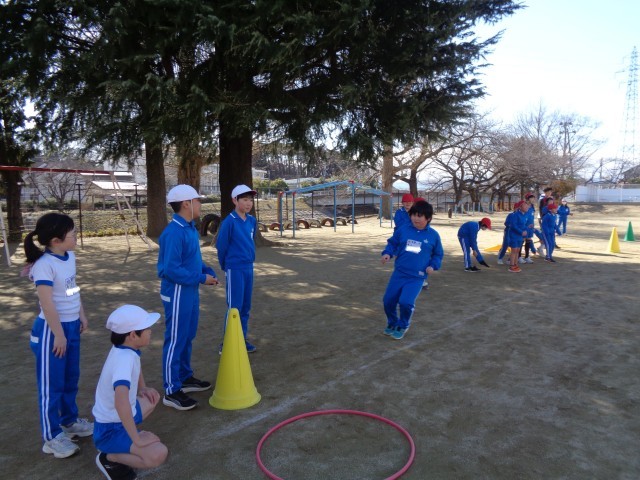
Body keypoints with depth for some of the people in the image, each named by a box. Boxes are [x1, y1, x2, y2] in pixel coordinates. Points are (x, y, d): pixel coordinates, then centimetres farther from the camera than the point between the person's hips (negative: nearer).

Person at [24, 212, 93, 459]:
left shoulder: (70, 257, 2)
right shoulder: (44, 265, -23)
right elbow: (48, 304, -23)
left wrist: (82, 315, 16)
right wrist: (58, 335, -19)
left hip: (71, 326, 8)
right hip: (52, 330, -8)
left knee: (71, 378, 22)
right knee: (51, 385, 6)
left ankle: (70, 421, 41)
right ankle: (52, 437, 21)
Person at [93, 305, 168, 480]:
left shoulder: (125, 349, -2)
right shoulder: (124, 358, -29)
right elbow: (121, 401, -42)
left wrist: (143, 388, 14)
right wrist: (137, 439, -34)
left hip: (118, 417, 9)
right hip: (111, 429, -9)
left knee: (153, 397, 30)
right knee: (158, 454, -28)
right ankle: (109, 458, -3)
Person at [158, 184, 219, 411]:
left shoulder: (190, 228, 7)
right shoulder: (174, 232, -22)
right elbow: (171, 270, -25)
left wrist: (208, 271, 1)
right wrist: (202, 278, -19)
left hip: (191, 291, 9)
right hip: (177, 293, -9)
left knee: (188, 337, 20)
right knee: (175, 340, 1)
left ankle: (185, 377, 35)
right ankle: (171, 391, 12)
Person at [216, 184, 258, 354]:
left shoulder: (252, 221, 5)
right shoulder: (229, 222, -14)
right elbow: (221, 246, -7)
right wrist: (226, 267, 5)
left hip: (249, 268, 6)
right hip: (235, 270, -6)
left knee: (246, 306, 13)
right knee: (234, 307, -1)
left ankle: (243, 339, 26)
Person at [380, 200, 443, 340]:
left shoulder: (433, 235, 0)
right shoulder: (403, 230, 0)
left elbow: (438, 254, 12)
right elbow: (392, 243, 13)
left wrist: (433, 266, -5)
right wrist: (387, 253, -7)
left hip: (417, 277, -3)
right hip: (399, 273, 3)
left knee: (406, 302, -19)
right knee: (388, 300, 4)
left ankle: (403, 326, 12)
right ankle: (392, 323, 35)